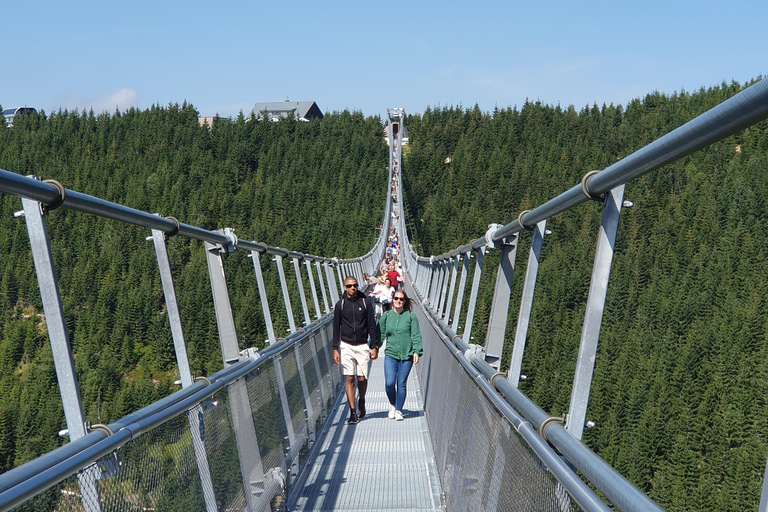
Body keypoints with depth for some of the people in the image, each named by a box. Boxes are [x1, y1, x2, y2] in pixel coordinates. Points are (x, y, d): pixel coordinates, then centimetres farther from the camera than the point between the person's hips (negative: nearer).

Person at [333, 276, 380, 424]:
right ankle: (353, 412, -3)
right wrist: (335, 349, 0)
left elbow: (372, 327, 6)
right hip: (346, 346, 0)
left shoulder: (365, 303, 4)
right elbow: (336, 328, 6)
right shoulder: (340, 305, 4)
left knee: (362, 378, 1)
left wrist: (374, 346, 1)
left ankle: (361, 401, 30)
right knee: (349, 379, -5)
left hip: (362, 346, 0)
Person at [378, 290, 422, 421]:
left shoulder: (411, 317, 3)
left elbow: (416, 336, 2)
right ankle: (392, 404, 18)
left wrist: (416, 352, -6)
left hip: (407, 355, -1)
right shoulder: (386, 316, 7)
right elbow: (379, 334, 13)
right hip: (390, 354, 1)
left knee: (401, 384, 1)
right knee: (389, 383, -10)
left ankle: (398, 410, 15)